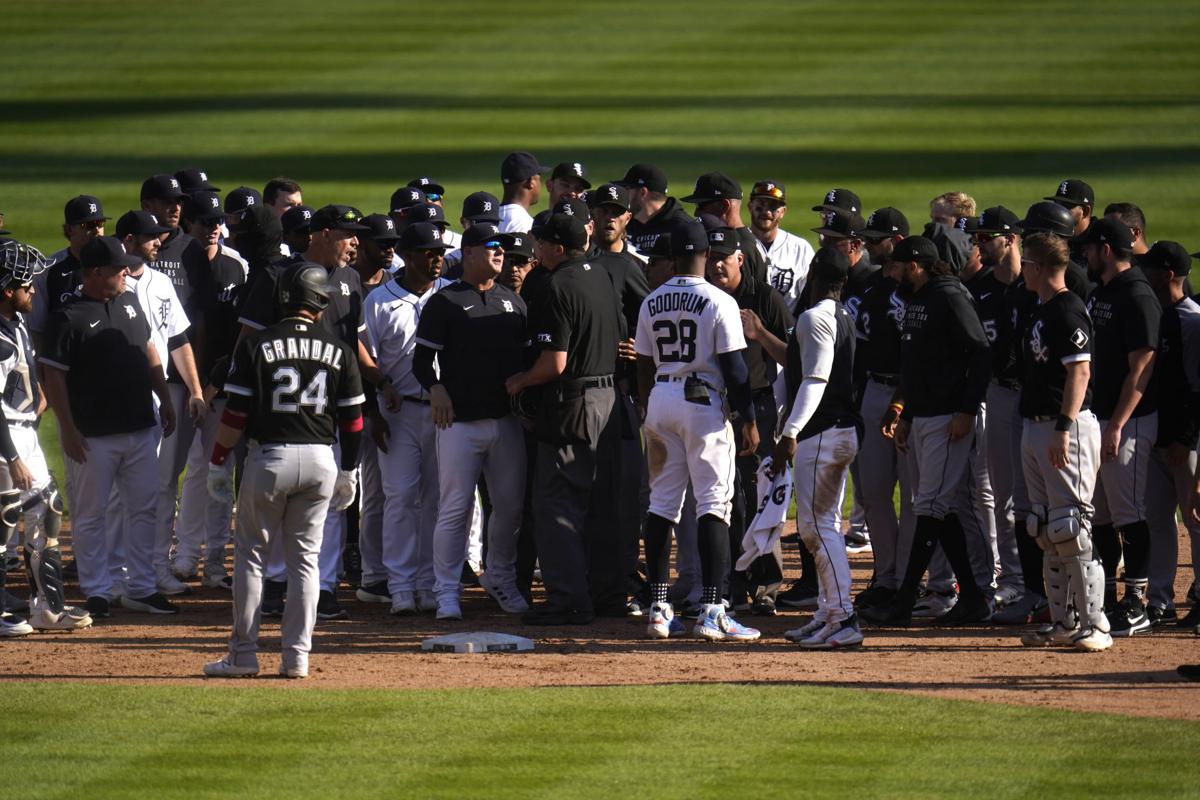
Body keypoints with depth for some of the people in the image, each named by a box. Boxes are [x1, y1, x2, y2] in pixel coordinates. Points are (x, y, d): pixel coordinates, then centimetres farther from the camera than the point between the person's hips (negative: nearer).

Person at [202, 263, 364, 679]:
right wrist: (349, 472, 18)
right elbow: (353, 418, 7)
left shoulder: (256, 345, -5)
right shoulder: (339, 351, 3)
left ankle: (243, 654, 6)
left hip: (270, 457, -2)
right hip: (321, 458, 2)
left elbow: (236, 412, -6)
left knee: (251, 555, 7)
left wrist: (219, 463, 3)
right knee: (305, 559, 10)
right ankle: (297, 656, 7)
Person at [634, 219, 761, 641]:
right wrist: (748, 419, -5)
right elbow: (733, 367, -11)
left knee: (662, 503, 11)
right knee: (713, 503, -4)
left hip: (660, 400, 5)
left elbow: (644, 368, 10)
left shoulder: (651, 303, 6)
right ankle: (711, 611, -12)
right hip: (704, 400, -5)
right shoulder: (719, 302, -9)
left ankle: (658, 608, 10)